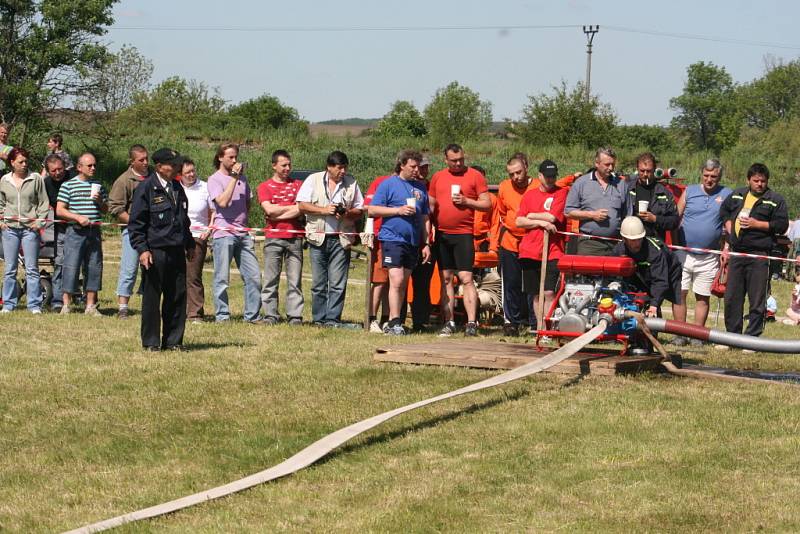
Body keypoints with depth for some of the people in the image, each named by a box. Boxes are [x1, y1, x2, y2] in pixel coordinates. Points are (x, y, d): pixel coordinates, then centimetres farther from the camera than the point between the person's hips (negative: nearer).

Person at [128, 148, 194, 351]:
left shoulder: (177, 187, 14)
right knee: (152, 297, 0)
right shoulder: (146, 188, -7)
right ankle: (151, 342, 8)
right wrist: (142, 249, -15)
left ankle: (173, 341, 15)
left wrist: (189, 244, 25)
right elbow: (136, 222, -8)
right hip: (154, 252, -6)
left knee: (178, 297, 6)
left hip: (176, 251, 6)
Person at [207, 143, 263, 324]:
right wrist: (233, 178, -15)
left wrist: (244, 219, 12)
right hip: (224, 234, -6)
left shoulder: (242, 178, 16)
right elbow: (223, 202, -18)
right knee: (222, 278, -2)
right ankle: (222, 316, 5)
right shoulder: (215, 179, -3)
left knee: (253, 276, 2)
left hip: (243, 233, 6)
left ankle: (253, 315, 8)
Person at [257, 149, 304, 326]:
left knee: (295, 281, -2)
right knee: (271, 279, -2)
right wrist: (292, 208, -1)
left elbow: (302, 209, -2)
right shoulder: (265, 187, 9)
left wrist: (278, 214, -5)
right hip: (273, 238, -1)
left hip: (295, 238, 1)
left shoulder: (298, 185, 13)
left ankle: (295, 316, -1)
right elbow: (269, 210, -6)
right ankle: (270, 315, 1)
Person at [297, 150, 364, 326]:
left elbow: (360, 210, 11)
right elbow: (302, 206, -1)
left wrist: (348, 213, -10)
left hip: (341, 239, 1)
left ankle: (333, 319, -2)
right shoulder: (313, 180, 4)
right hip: (318, 237, -1)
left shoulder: (351, 183, 9)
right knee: (319, 283, 3)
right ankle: (319, 319, 9)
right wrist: (324, 210, -12)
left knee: (338, 283, -5)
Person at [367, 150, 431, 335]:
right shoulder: (388, 184, -2)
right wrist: (398, 210, -13)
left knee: (403, 284, 8)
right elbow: (372, 210, -6)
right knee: (396, 280, -15)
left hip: (413, 242, 6)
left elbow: (425, 219, 20)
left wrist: (426, 244, 14)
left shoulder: (420, 187, 15)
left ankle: (396, 321, 13)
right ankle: (394, 322, -16)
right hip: (392, 238, -6)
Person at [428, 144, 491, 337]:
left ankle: (471, 323, -10)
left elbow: (487, 204, -1)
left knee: (466, 278, -9)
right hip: (442, 234, 4)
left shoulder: (475, 176, 1)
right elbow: (431, 205, 16)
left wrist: (466, 201, -13)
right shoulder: (437, 177, 12)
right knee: (446, 279, 6)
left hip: (464, 234, -4)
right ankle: (449, 323, 10)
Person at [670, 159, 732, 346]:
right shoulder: (690, 191, 6)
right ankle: (680, 334, 2)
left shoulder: (726, 195, 4)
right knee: (679, 293, -4)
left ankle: (697, 336, 11)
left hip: (709, 258, 0)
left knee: (703, 297, 4)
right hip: (683, 253, 0)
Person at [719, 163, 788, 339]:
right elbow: (724, 211, 30)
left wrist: (757, 224, -13)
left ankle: (752, 337, 2)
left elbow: (782, 225, -7)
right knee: (731, 298, 9)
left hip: (759, 255, -5)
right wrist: (730, 230, 14)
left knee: (757, 301, -4)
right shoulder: (737, 195, 14)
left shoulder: (776, 200, -1)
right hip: (736, 252, 5)